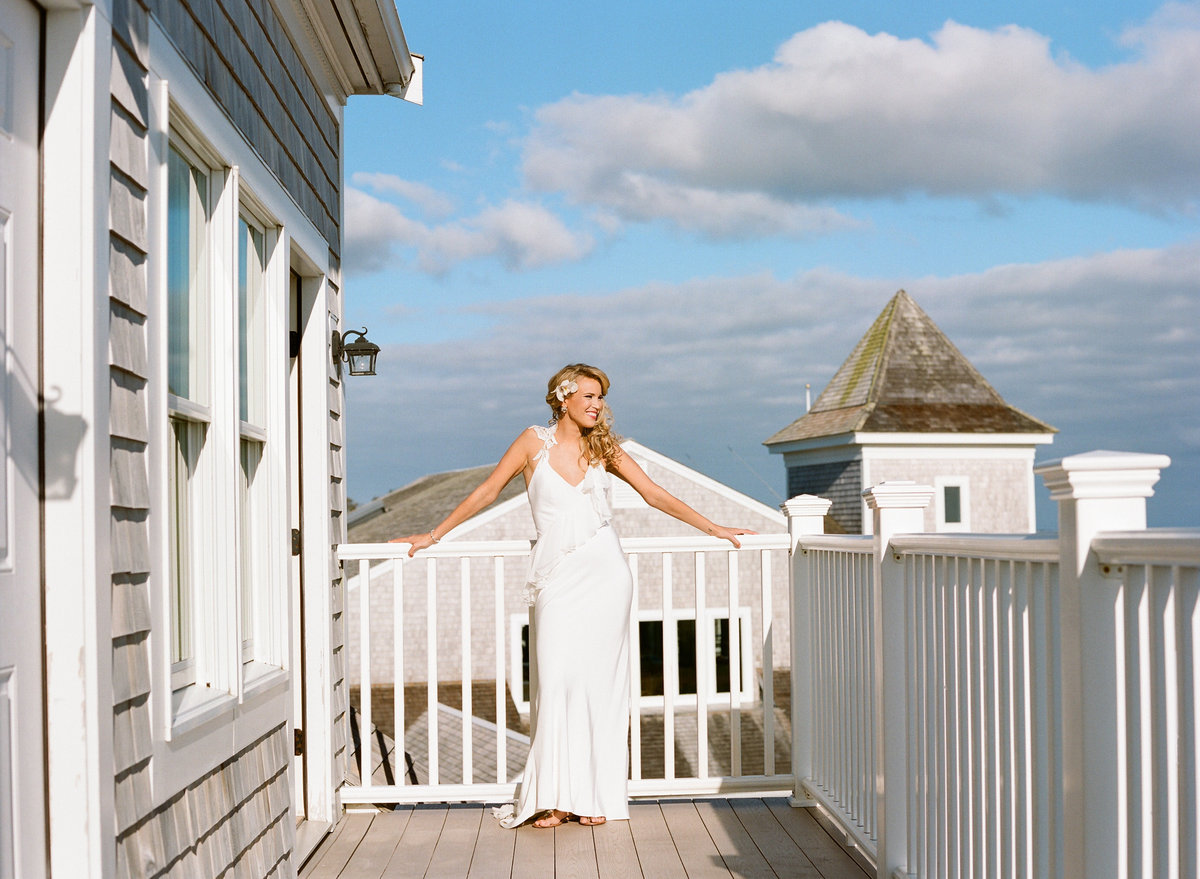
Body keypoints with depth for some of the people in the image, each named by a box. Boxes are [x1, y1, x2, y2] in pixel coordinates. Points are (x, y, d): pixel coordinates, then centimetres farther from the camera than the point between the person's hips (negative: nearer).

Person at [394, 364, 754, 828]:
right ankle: (555, 796, -1)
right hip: (556, 577, -1)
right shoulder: (535, 442, 2)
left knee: (598, 681, -1)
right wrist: (433, 535, 12)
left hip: (604, 573, 1)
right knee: (556, 680, -8)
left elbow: (655, 494, 13)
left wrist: (713, 528, 13)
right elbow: (486, 492, 9)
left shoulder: (603, 447, 8)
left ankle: (595, 794, 6)